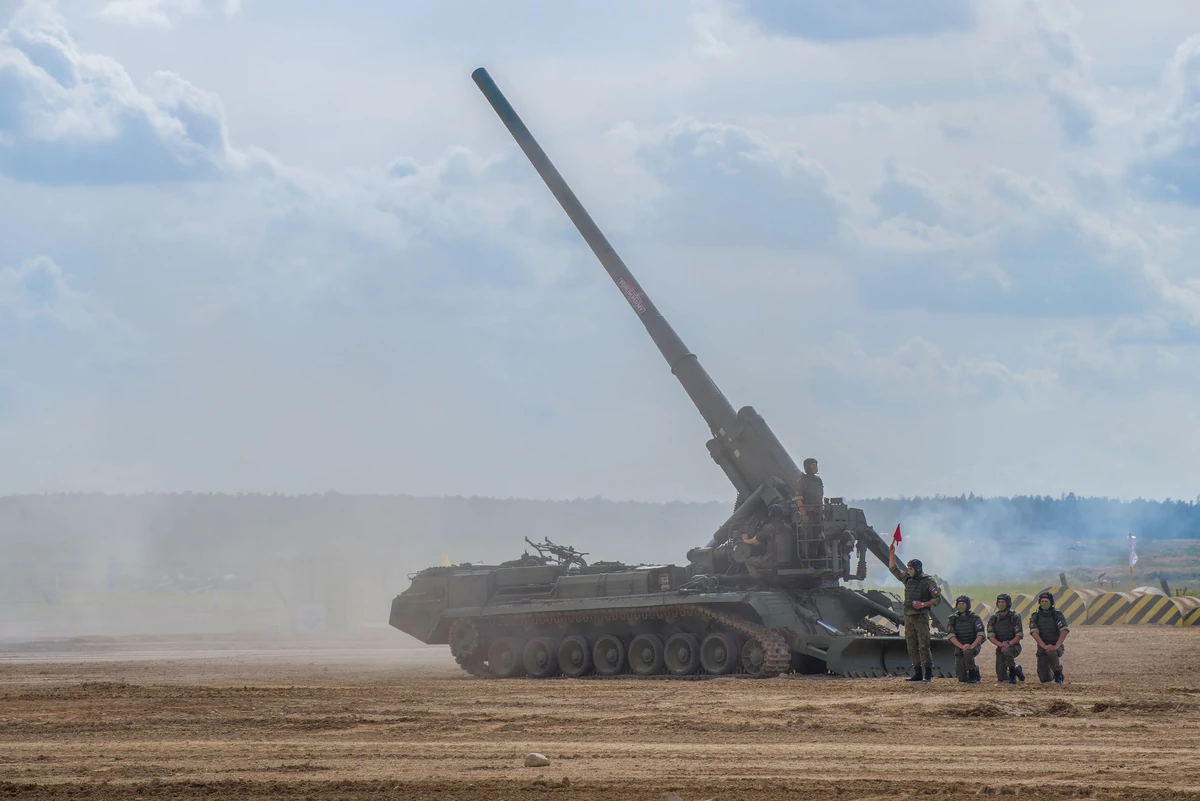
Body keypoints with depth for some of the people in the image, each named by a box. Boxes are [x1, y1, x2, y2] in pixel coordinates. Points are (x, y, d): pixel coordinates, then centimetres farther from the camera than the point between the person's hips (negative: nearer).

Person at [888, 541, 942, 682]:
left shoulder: (928, 581, -4)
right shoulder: (908, 579, 14)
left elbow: (937, 599, -6)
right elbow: (893, 569, 24)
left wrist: (923, 604, -19)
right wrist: (892, 553, 14)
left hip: (921, 617, -7)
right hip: (908, 617, 7)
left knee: (924, 645, -9)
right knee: (911, 646, 5)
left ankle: (929, 673, -6)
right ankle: (917, 673, 8)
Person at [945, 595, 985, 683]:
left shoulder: (975, 618, -7)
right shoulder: (953, 619, -2)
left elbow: (980, 635, -15)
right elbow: (951, 636, -11)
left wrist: (971, 646, -30)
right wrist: (962, 646, -26)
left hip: (973, 646, -2)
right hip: (959, 647, 2)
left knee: (967, 652, -40)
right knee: (962, 679, -11)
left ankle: (973, 675, -19)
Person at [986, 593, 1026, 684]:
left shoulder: (1015, 617, -9)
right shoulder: (993, 618, 1)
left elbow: (1019, 635, -13)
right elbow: (990, 636, -5)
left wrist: (1009, 643, -29)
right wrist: (1000, 644, -24)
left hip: (1014, 646, -4)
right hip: (1000, 648, 4)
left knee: (1007, 652, -41)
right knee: (1001, 678, -3)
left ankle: (1013, 673, -17)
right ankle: (1016, 669, 30)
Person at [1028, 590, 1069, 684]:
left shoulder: (1058, 615, -4)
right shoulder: (1035, 616, 1)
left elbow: (1065, 631, -14)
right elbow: (1034, 632, -11)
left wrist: (1056, 646, -26)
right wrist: (1045, 646, -24)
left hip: (1056, 646, -2)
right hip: (1042, 647, 2)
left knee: (1051, 653, -40)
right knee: (1044, 680, -7)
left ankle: (1058, 673, -11)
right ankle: (1051, 673, 32)